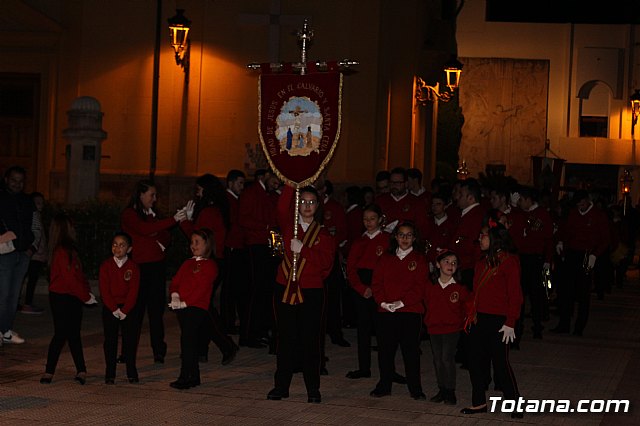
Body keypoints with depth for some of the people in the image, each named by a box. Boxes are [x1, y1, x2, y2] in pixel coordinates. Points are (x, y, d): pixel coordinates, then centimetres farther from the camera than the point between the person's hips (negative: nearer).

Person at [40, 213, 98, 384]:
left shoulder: (69, 249, 12)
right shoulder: (63, 251, -17)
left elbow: (78, 274, 14)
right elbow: (69, 278, -19)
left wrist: (87, 292, 4)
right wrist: (86, 296, -13)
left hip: (71, 298, 9)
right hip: (62, 298, -9)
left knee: (73, 334, 10)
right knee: (61, 334, -5)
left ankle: (81, 371, 14)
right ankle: (49, 372, 0)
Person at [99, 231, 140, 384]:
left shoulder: (133, 267, -1)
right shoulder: (106, 266, 0)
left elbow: (133, 291, -6)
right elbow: (104, 290, -5)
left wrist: (124, 310, -14)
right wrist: (114, 309, -13)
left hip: (128, 308, 0)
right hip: (110, 309, 0)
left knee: (130, 340, 2)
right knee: (110, 341, 2)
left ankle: (132, 373, 12)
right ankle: (110, 374, 9)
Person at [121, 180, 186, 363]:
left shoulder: (152, 214, 18)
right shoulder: (129, 215, -3)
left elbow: (166, 237, 18)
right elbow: (146, 229, -20)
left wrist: (160, 239, -6)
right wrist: (174, 220, -21)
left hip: (157, 265, 6)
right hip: (140, 266, -6)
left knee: (156, 308, 2)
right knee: (136, 308, -6)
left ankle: (159, 352, 3)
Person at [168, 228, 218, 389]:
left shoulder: (210, 265, -4)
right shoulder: (188, 264, 21)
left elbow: (202, 288, -13)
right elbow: (175, 281, 16)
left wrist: (185, 303, -18)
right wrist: (175, 296, -5)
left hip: (197, 308, -7)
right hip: (182, 308, 7)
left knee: (188, 341, -12)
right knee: (190, 342, 10)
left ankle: (185, 377, -10)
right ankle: (194, 377, 16)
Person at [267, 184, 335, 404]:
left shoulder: (323, 235, 6)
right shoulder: (289, 226, 8)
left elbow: (325, 261, -9)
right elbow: (282, 207, -13)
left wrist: (302, 249, -17)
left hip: (311, 294, -1)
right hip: (285, 289, 1)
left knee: (310, 340, 1)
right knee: (286, 338, 6)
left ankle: (313, 388, 9)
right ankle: (281, 385, 14)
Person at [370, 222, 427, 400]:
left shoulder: (419, 259, 4)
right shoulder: (386, 258, 14)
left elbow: (420, 287, -5)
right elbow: (376, 282, 8)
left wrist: (401, 302, -14)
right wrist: (383, 301, -9)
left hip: (410, 312, -3)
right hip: (385, 311, 3)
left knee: (411, 351, -2)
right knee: (385, 350, 6)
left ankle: (415, 388, 6)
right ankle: (384, 386, 17)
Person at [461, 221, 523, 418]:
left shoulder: (509, 260, -9)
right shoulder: (482, 262, 15)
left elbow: (515, 294, -12)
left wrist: (510, 322, -16)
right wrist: (470, 314, 10)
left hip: (498, 320, -7)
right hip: (478, 319, 7)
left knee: (500, 363, -2)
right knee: (476, 361, 10)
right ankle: (479, 403, 21)